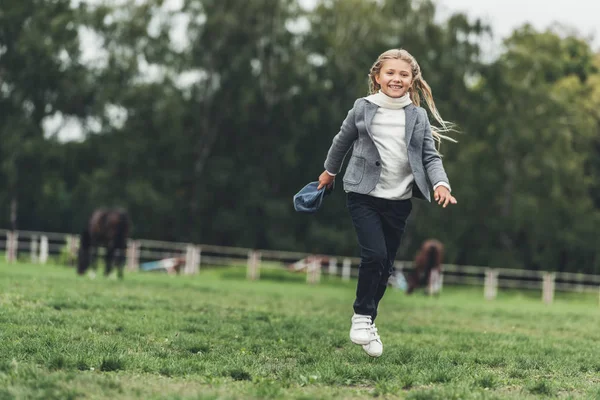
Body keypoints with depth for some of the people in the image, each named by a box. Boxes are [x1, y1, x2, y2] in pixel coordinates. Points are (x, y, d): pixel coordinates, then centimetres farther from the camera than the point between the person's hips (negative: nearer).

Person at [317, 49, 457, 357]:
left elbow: (430, 156, 4)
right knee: (374, 254, -18)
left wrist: (441, 183, -13)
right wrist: (330, 170, 26)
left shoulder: (418, 116, 4)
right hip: (364, 194, -3)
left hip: (399, 200, 3)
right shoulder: (363, 108, -1)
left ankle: (368, 320, 24)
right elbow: (342, 140, 14)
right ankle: (362, 315, 1)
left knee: (386, 265, 8)